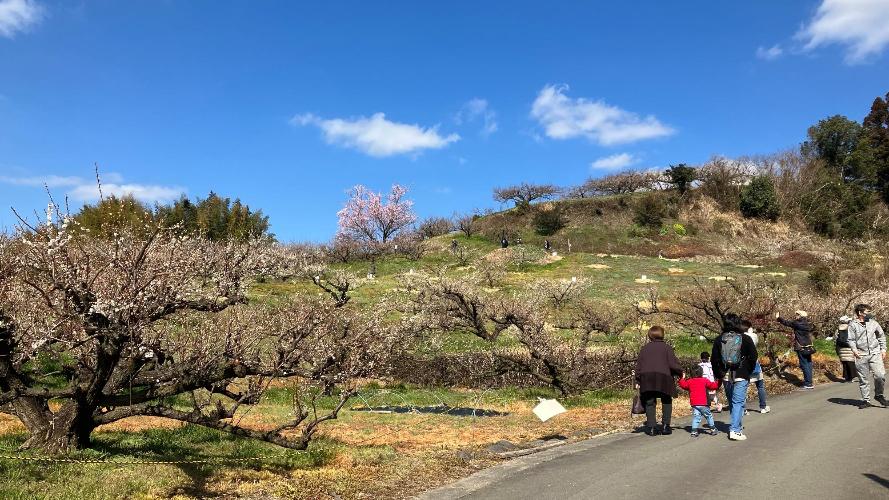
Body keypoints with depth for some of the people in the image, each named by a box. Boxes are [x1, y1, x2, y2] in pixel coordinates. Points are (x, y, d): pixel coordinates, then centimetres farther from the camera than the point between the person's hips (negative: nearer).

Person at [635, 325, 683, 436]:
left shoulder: (644, 348, 13)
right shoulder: (666, 347, 5)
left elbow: (638, 365, 10)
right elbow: (673, 364, -3)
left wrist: (638, 381, 13)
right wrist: (680, 373, 13)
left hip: (646, 377, 2)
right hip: (663, 377, -2)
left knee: (650, 402, 7)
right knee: (666, 402, 14)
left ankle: (651, 427, 1)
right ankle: (666, 426, 7)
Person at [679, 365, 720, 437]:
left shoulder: (689, 381, 5)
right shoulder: (704, 380, -1)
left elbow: (683, 385, 19)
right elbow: (713, 385, 3)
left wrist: (682, 379, 35)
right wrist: (718, 382, 19)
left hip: (694, 404, 2)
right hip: (703, 403, -2)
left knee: (696, 416, 4)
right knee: (709, 415, 13)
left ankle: (694, 431, -6)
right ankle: (713, 429, 19)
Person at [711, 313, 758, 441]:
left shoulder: (719, 339, 2)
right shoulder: (745, 339, -6)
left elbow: (714, 359, 2)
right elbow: (753, 356, -3)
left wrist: (718, 375, 11)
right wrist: (749, 371, 11)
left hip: (726, 375, 3)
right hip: (741, 375, -3)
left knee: (733, 401, 18)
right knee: (738, 401, -3)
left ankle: (738, 425, 30)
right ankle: (735, 430, -10)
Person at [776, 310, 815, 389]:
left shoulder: (797, 324, -12)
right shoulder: (808, 325, 7)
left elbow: (787, 323, 0)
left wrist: (778, 318, 15)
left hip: (801, 348, -7)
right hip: (808, 348, 7)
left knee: (804, 365, -3)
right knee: (808, 364, 12)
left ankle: (808, 383, -2)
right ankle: (808, 381, 19)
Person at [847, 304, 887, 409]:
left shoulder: (873, 323, 10)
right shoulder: (852, 324, 0)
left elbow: (881, 336, 20)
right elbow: (851, 339, -1)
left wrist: (883, 349, 12)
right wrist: (854, 349, -17)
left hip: (875, 354, 2)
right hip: (861, 356, -2)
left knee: (880, 375, -11)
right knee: (863, 380, 3)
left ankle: (878, 394, 14)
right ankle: (866, 400, 13)